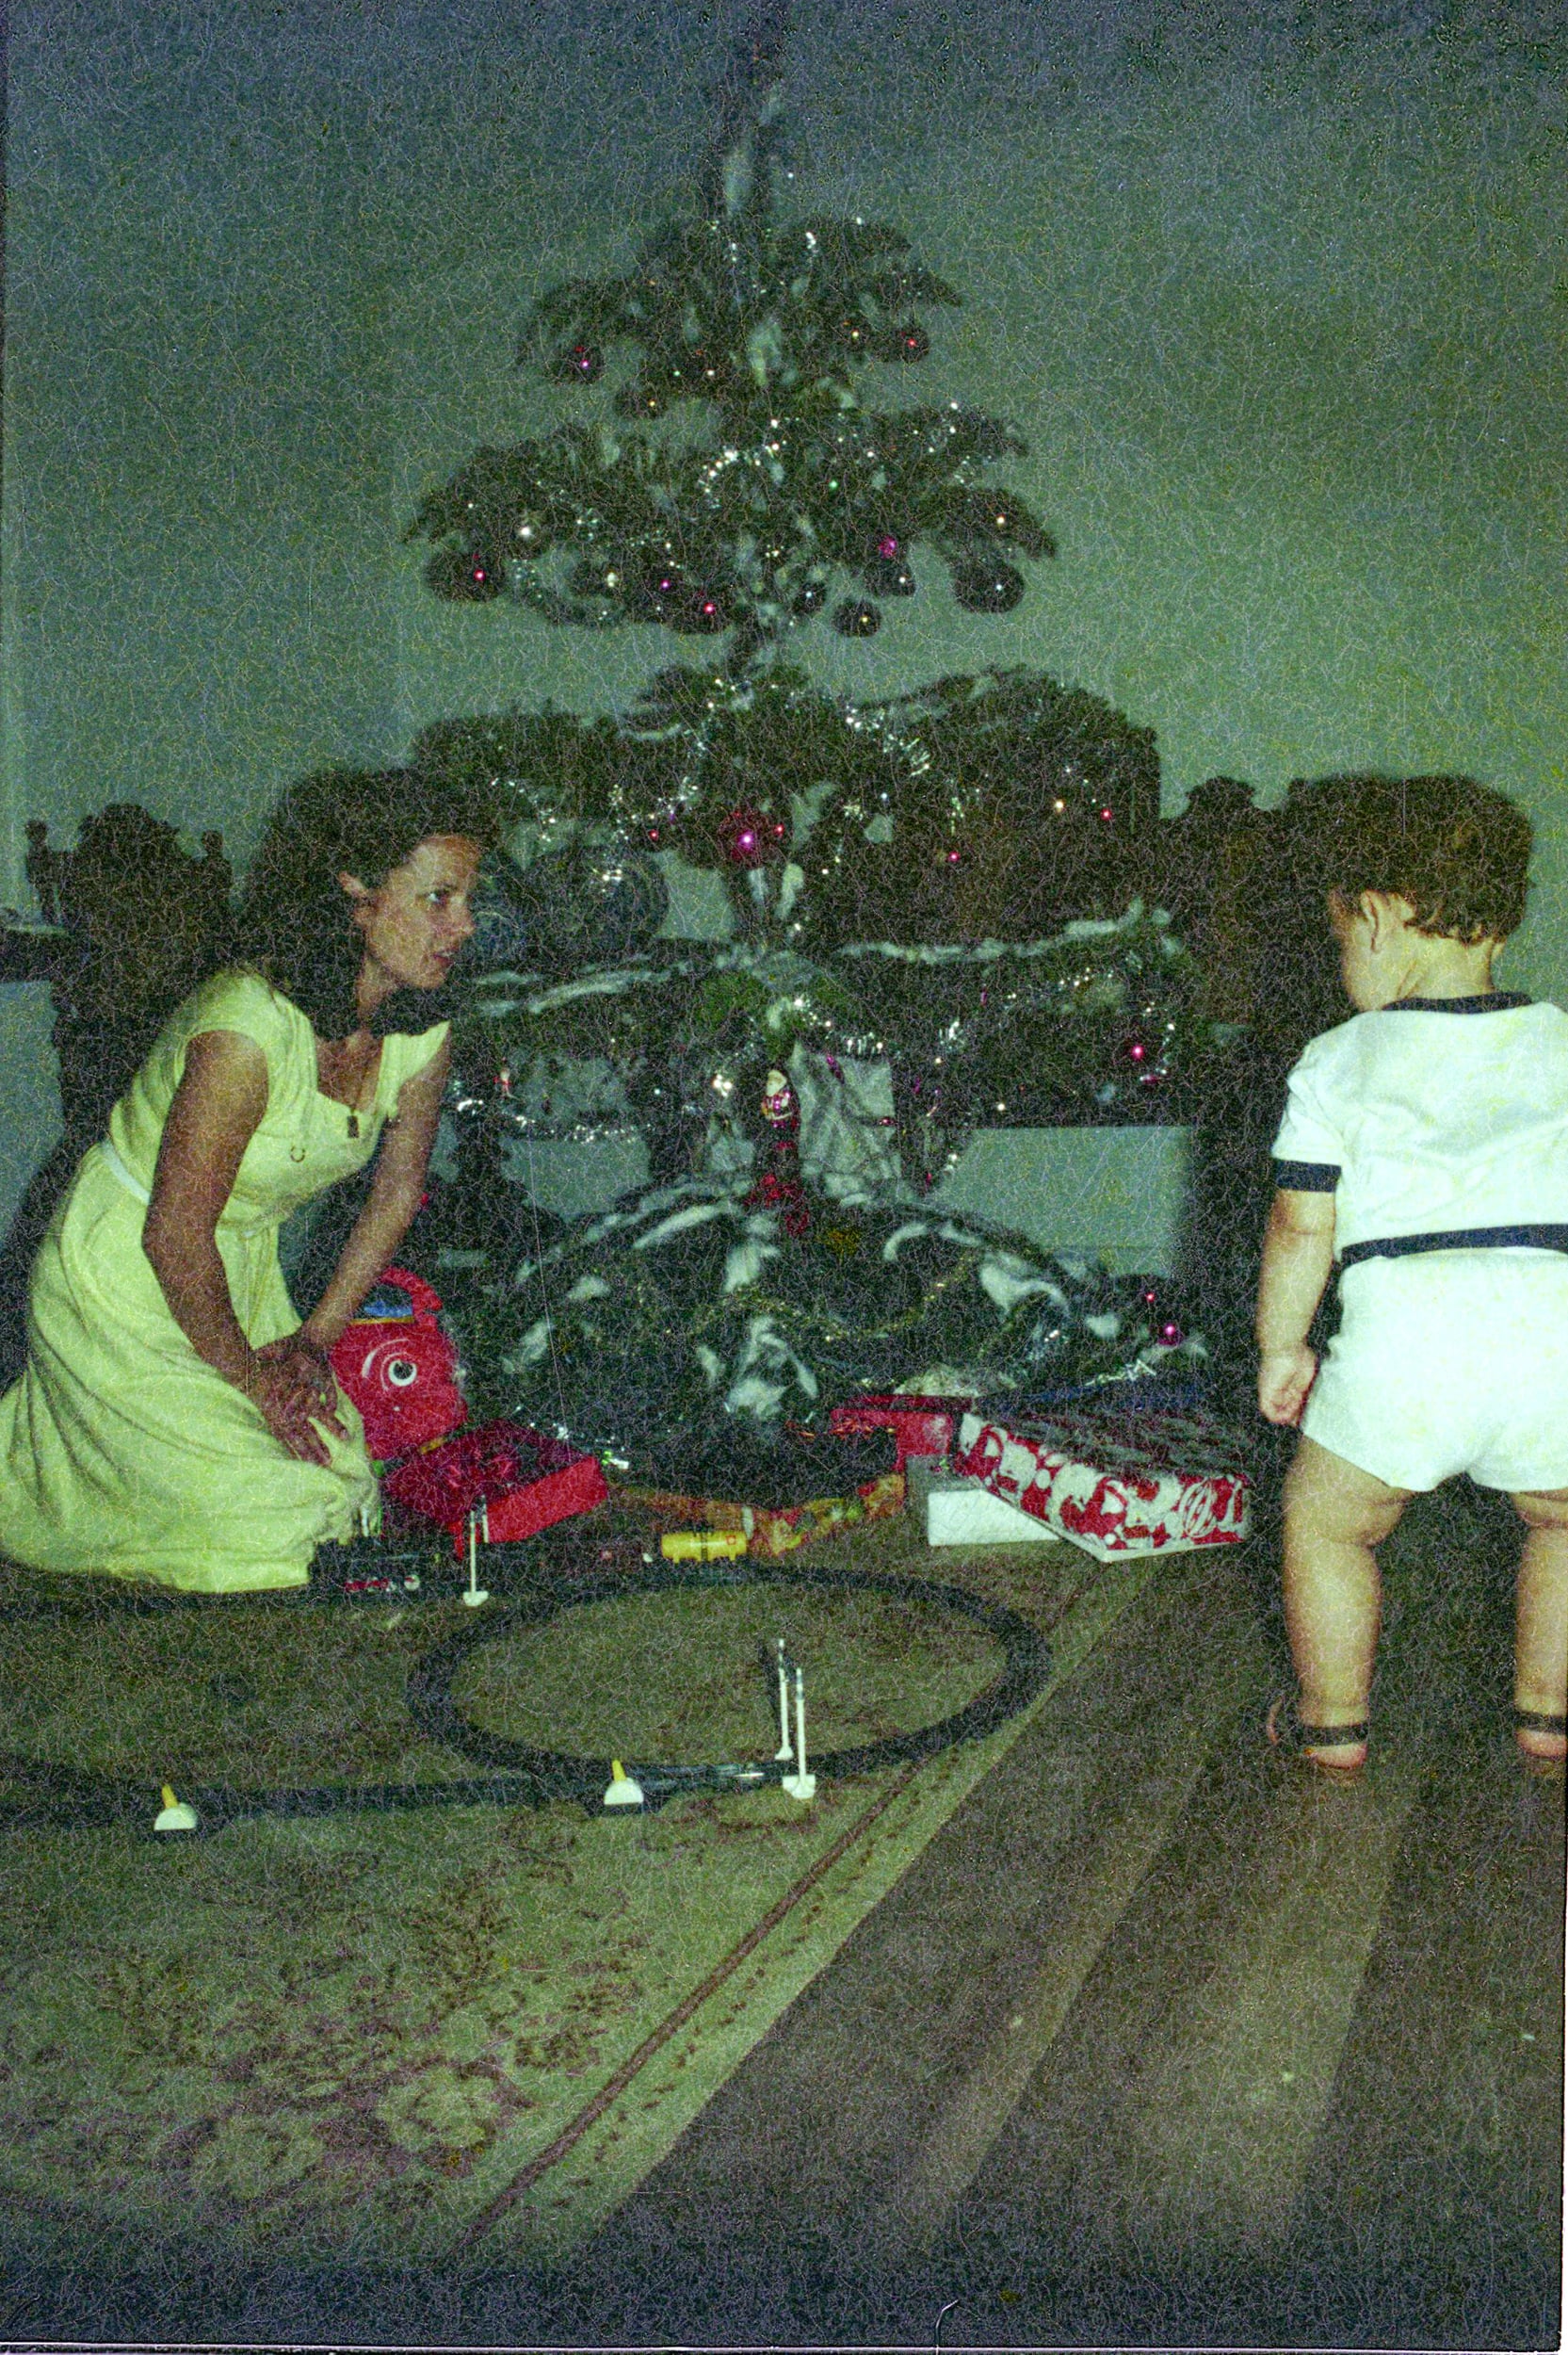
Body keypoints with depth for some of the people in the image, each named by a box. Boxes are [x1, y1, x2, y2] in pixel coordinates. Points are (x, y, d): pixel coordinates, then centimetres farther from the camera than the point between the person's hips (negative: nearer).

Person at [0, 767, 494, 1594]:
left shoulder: (421, 1029, -10)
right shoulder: (246, 1031, -32)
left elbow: (397, 1190, 5)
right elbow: (175, 1235, -25)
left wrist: (314, 1336, 2)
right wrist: (249, 1377, -12)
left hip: (241, 1269, 7)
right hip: (122, 1276, -7)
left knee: (333, 1467, 9)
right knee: (271, 1522, -6)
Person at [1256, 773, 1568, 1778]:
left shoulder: (1339, 1063, 9)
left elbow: (1302, 1224, 4)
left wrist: (1282, 1348, 16)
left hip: (1405, 1334, -2)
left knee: (1326, 1521, 22)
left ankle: (1334, 1723, 31)